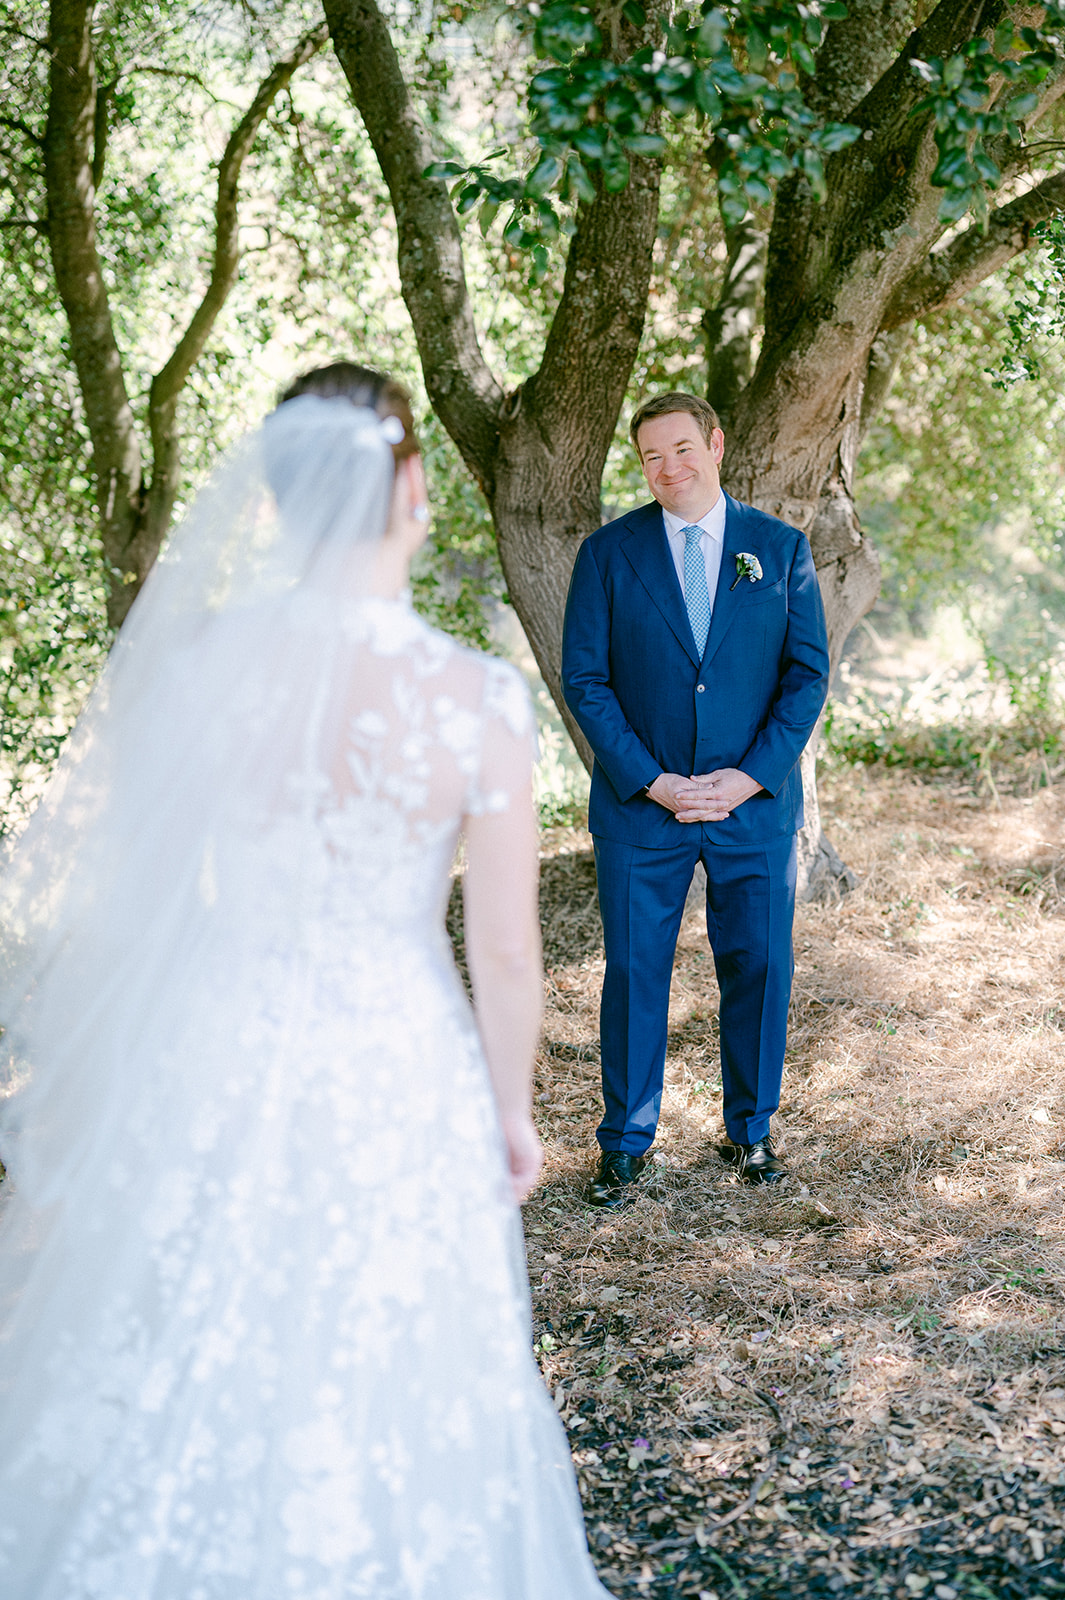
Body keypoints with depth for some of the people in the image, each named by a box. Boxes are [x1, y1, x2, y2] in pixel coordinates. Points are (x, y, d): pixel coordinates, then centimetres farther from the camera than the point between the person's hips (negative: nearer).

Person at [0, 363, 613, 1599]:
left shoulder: (193, 665, -14)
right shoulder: (476, 700, -17)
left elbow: (106, 892, -6)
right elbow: (506, 955, -11)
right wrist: (510, 1114, 6)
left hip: (209, 1071, 1)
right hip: (397, 1083, -1)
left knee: (181, 1389, 23)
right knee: (381, 1393, 21)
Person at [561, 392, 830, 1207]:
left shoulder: (782, 549, 3)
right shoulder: (609, 553, 1)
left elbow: (808, 673, 1)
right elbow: (585, 679, -2)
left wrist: (750, 776, -10)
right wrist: (648, 780, -11)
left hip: (755, 803, 1)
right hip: (640, 804, -1)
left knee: (759, 967, 7)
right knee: (634, 971, 4)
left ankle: (751, 1130, 25)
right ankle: (626, 1141, 18)